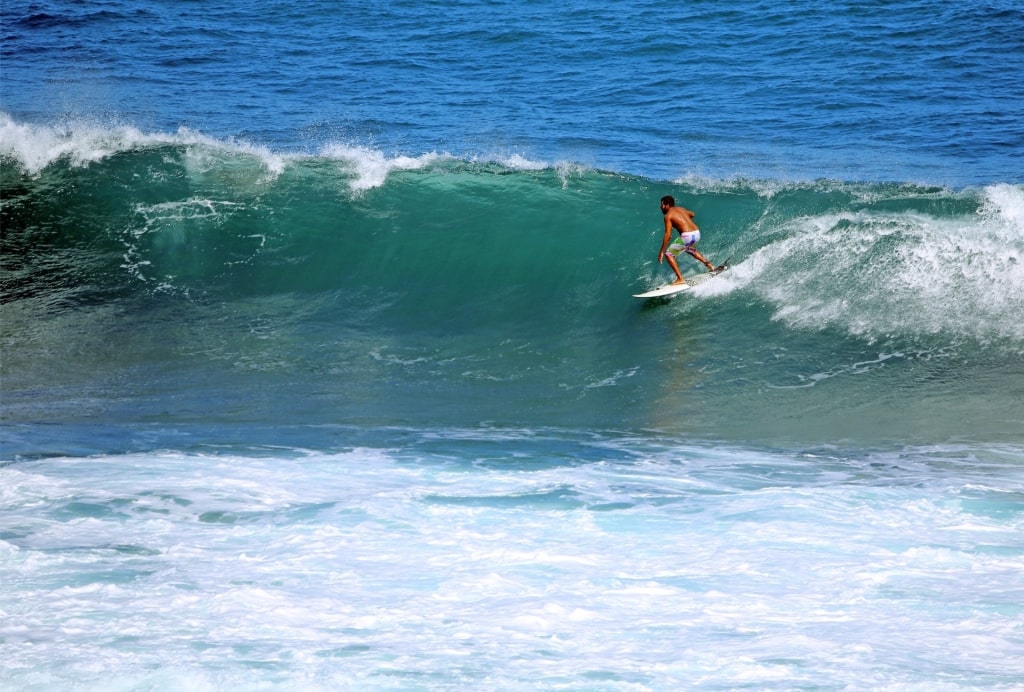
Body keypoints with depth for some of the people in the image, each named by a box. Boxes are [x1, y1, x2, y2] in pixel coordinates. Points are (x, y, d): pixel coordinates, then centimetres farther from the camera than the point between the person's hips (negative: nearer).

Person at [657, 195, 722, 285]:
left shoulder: (668, 216, -5)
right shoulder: (680, 209, 17)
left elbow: (668, 235, -12)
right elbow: (692, 214, 39)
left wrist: (662, 252, -9)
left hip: (687, 236, -8)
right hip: (697, 233, 8)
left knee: (668, 254, 3)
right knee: (691, 250, 39)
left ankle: (680, 279, -4)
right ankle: (711, 267, 42)